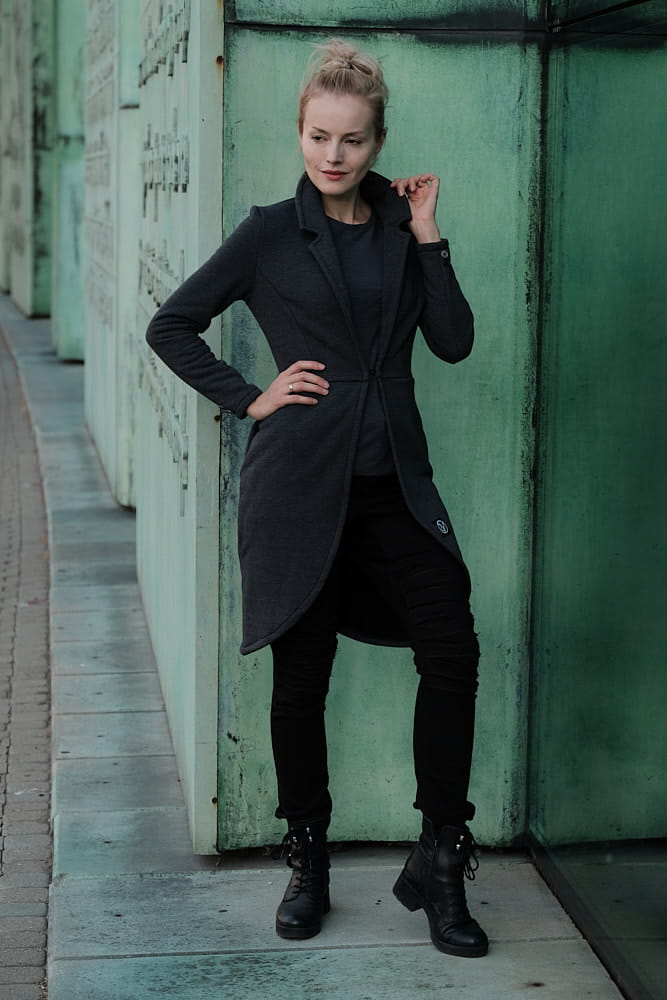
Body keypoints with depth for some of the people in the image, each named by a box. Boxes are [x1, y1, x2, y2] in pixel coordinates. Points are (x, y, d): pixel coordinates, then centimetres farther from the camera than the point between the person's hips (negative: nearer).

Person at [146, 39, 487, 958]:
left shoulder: (402, 227, 10)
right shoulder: (272, 235, 0)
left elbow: (454, 341, 4)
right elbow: (172, 326, 4)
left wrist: (427, 238, -3)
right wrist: (249, 398, -3)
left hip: (392, 483, 3)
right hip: (302, 485, -3)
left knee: (453, 654, -5)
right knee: (302, 678, 5)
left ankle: (439, 866, 8)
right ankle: (308, 864, 23)